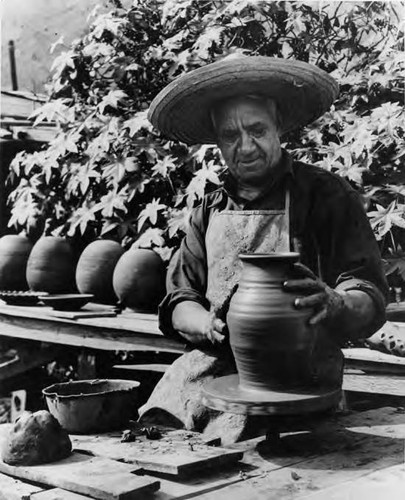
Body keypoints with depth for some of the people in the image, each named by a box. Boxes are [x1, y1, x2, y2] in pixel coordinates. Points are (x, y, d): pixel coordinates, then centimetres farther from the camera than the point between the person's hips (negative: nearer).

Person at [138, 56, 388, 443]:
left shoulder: (326, 195, 0)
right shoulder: (210, 210, 14)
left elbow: (370, 300, -4)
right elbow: (178, 301, 13)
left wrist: (334, 304, -28)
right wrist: (209, 325, -10)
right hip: (211, 365, 4)